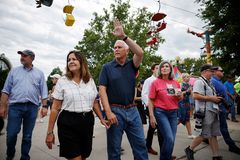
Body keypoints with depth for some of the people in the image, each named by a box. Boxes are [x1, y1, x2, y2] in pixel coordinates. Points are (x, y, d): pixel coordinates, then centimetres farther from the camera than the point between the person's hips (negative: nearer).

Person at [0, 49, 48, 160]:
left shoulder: (39, 73, 8)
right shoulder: (14, 71, 8)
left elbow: (43, 92, 5)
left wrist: (45, 106, -2)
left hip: (32, 107, 0)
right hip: (15, 106, 0)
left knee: (27, 136, 9)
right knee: (11, 134, 2)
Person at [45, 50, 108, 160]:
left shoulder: (90, 81, 6)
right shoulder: (62, 81, -3)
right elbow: (55, 108, -3)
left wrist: (102, 119, 10)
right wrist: (50, 132, -4)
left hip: (87, 122, 4)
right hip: (68, 123, -3)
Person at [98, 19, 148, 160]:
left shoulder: (132, 65, 6)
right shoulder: (107, 67, 0)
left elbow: (140, 53, -15)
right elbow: (102, 90, -7)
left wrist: (123, 36, -19)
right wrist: (108, 112, -16)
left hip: (132, 110, 3)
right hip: (115, 110, -2)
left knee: (140, 144, 11)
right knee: (114, 148, 10)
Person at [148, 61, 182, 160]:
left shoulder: (176, 83, 8)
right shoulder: (155, 82, -5)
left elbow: (180, 99, 19)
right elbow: (150, 101, -5)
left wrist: (180, 95, -4)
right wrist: (152, 116, -10)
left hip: (173, 112, 5)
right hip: (160, 112, -4)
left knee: (172, 139, 9)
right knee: (169, 138, -9)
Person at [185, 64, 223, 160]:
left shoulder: (208, 83, 19)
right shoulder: (199, 82, -11)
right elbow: (196, 96, -23)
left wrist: (216, 99, 11)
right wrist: (211, 98, -17)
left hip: (213, 111, 9)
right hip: (205, 112, -9)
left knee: (213, 135, 11)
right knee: (204, 135, -3)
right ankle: (189, 149, 15)